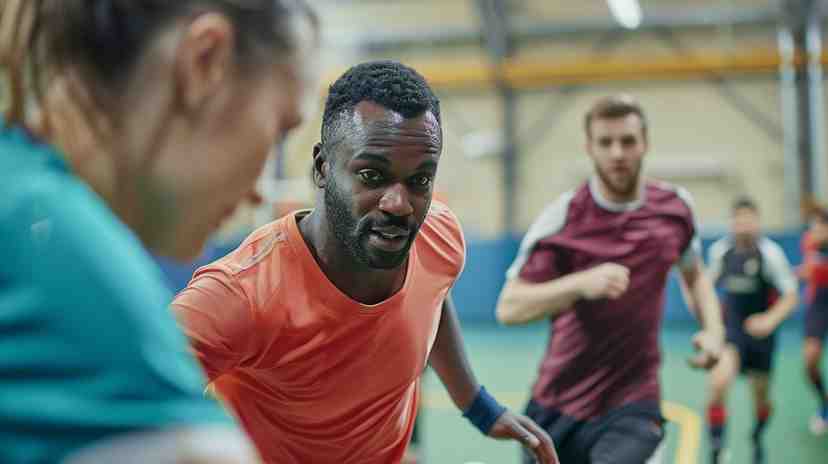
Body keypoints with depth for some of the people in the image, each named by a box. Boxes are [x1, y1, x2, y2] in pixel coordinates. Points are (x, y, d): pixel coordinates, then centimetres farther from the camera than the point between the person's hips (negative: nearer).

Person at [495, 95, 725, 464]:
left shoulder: (675, 206, 0)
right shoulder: (562, 217, -11)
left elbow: (693, 275, 20)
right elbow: (508, 308, -16)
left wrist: (713, 329, 1)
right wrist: (581, 283, -31)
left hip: (631, 407, 0)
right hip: (555, 408, 0)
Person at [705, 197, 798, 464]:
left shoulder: (770, 252, -14)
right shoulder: (720, 250, -4)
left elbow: (791, 295, -10)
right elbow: (709, 282, 16)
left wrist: (771, 319, -25)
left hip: (759, 331, -1)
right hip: (729, 329, 1)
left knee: (761, 397, 12)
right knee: (718, 384, -23)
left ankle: (757, 439, 44)